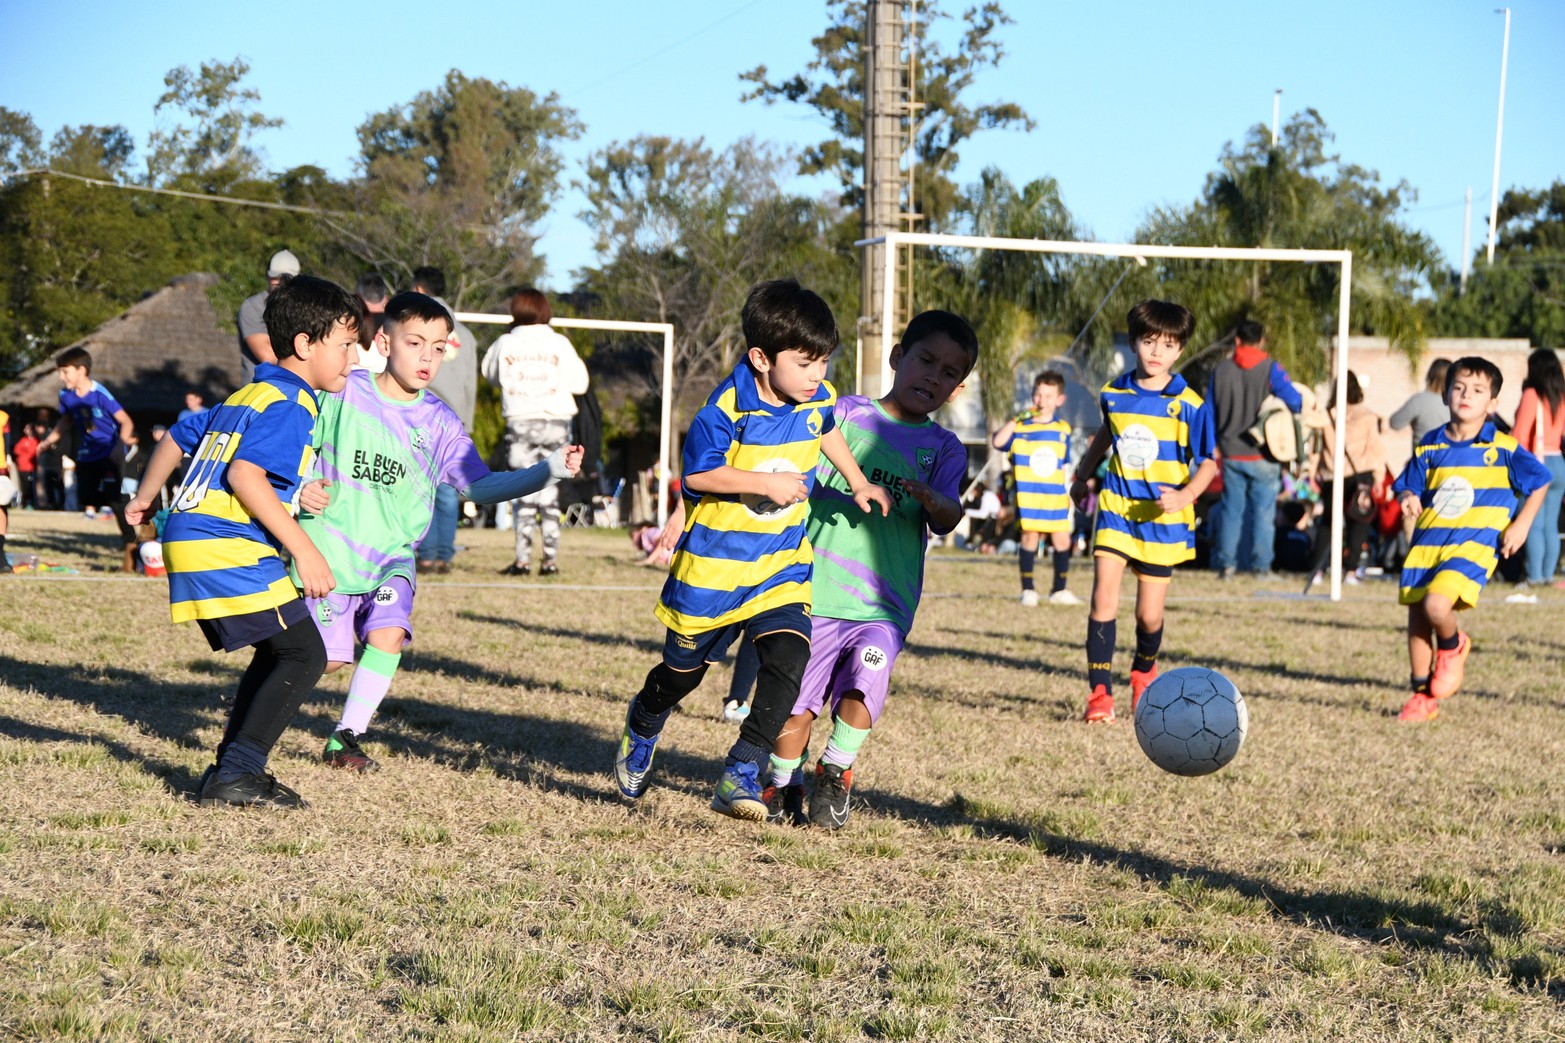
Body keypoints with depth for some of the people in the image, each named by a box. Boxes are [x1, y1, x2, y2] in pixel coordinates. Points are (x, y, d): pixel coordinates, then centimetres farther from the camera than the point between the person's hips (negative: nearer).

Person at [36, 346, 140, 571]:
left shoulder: (100, 395, -23)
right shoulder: (66, 395, -3)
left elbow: (124, 420, -23)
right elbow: (65, 421, 15)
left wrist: (125, 437, -42)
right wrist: (49, 441, 10)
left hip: (110, 450, -7)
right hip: (88, 453, 7)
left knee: (114, 496, -15)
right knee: (85, 495, 5)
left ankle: (130, 544, -10)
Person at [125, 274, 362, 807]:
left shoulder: (245, 398, 21)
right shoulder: (289, 405, -9)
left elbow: (177, 437, 30)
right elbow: (244, 474, -23)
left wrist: (144, 500, 46)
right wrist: (304, 549, -24)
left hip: (188, 538, 10)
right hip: (229, 550, -10)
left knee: (277, 652, 18)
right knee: (304, 653, -7)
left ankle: (228, 772, 16)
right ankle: (238, 772, -11)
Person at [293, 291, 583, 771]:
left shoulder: (440, 423, -1)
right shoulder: (342, 392, -8)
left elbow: (480, 485, -3)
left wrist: (549, 470, -13)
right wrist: (300, 488, -14)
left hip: (391, 555, 2)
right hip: (329, 549, -2)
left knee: (388, 633, -21)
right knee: (327, 658, -2)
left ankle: (345, 738, -4)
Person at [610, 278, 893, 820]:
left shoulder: (817, 400, -2)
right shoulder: (728, 408, -22)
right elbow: (698, 473, -20)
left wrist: (858, 482, 21)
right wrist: (763, 483, -24)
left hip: (782, 565, 4)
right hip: (713, 565, -4)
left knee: (789, 658, -21)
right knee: (683, 670, 14)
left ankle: (741, 775, -17)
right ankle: (642, 726, 48)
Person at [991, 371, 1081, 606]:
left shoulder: (1063, 429, 8)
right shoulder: (1020, 427, -1)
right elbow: (998, 442, -18)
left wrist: (1068, 492, 19)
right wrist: (1015, 420, -23)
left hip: (1056, 497, 3)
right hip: (1028, 496, -3)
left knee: (1062, 541, 2)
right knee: (1030, 537, -2)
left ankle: (1059, 590, 14)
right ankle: (1028, 590, 9)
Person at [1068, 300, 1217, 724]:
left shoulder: (1189, 404, -9)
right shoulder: (1113, 394, 1)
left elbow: (1207, 463, -5)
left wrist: (1185, 495, -23)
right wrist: (1082, 476, 32)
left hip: (1163, 519, -2)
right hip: (1116, 509, 2)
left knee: (1149, 614, 4)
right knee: (1103, 601, -13)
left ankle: (1143, 672, 36)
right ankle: (1100, 693, -8)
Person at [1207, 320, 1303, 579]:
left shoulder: (1221, 369, 4)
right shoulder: (1270, 368, -7)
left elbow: (1209, 413, 9)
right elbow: (1295, 402, -13)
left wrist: (1213, 445, 20)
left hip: (1231, 453, 3)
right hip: (1263, 455, -3)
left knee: (1231, 510, 9)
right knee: (1263, 509, 3)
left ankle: (1226, 562, 6)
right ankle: (1261, 564, 1)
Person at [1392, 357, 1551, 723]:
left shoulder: (1502, 448, -2)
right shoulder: (1430, 447, 7)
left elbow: (1539, 482, 6)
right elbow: (1408, 486, 14)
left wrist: (1520, 525, -4)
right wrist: (1408, 498, -10)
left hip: (1474, 543, -4)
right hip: (1428, 541, 5)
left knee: (1437, 605, -26)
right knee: (1416, 620, 5)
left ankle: (1452, 647, 10)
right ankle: (1422, 695, 23)